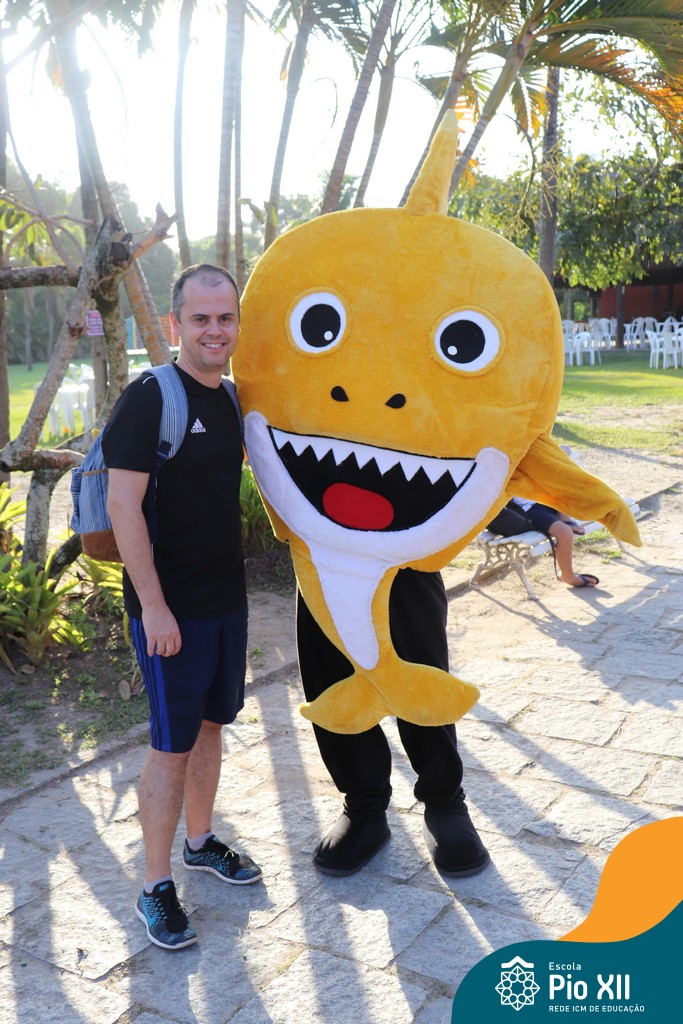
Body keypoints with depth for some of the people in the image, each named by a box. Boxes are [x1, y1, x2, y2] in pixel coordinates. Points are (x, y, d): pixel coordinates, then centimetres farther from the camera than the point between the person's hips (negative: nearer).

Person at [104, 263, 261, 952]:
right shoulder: (150, 396, -15)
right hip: (170, 608, -7)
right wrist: (154, 606, -21)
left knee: (210, 725, 19)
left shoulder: (234, 398, 7)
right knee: (171, 744, 2)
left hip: (226, 598, 7)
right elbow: (123, 504, -19)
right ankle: (155, 888, 18)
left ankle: (200, 842, 38)